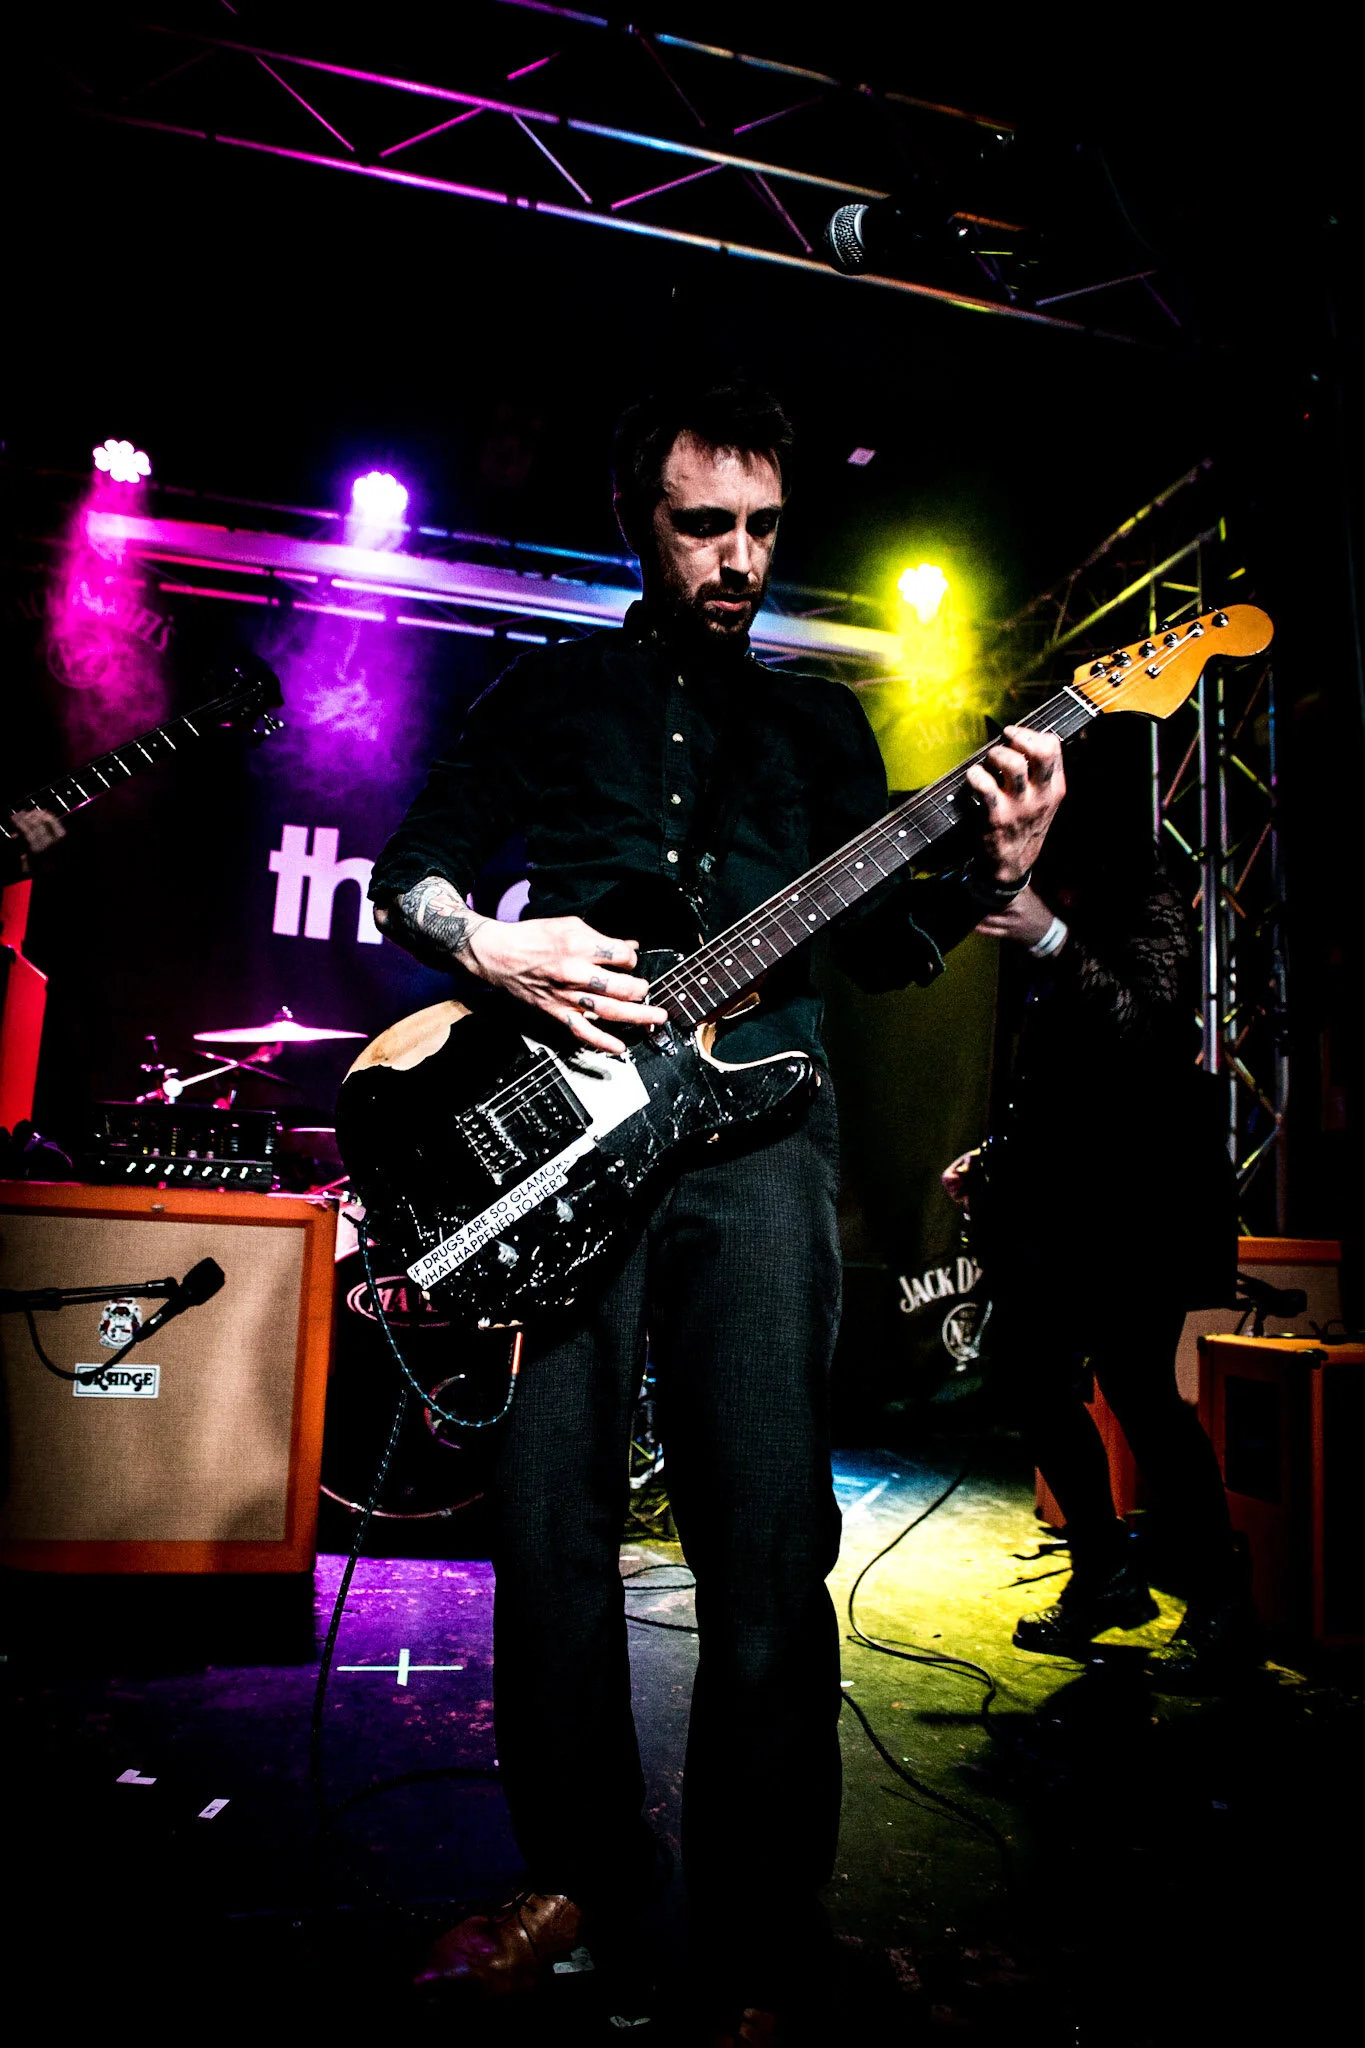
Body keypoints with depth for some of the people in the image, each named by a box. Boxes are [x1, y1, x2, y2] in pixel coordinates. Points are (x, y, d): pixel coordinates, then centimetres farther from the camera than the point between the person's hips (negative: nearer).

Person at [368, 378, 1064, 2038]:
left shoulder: (819, 722, 20)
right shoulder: (547, 694, 17)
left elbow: (879, 946, 13)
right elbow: (406, 870, 14)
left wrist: (990, 874, -6)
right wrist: (487, 944, -7)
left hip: (756, 1125, 0)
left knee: (768, 1547, -3)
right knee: (550, 1520, 4)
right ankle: (580, 1868, 27)